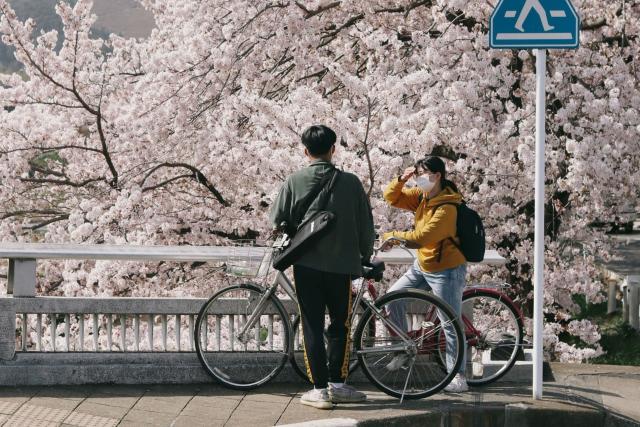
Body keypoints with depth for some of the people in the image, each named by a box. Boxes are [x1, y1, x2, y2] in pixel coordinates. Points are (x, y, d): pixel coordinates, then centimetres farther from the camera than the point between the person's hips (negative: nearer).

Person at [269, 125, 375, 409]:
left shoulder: (295, 182, -4)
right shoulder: (350, 182, -2)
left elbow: (277, 220, 0)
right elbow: (366, 225, 3)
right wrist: (365, 255, 18)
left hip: (306, 264, 0)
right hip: (341, 264, 1)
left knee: (312, 327, 4)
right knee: (340, 325, 14)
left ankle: (319, 389, 0)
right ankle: (337, 384, 16)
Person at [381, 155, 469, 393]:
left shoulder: (447, 207, -25)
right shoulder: (421, 196, 1)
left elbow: (422, 237, -27)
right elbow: (391, 197, 7)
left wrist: (393, 236, -16)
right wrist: (401, 179, -11)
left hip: (446, 271, -9)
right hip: (422, 265, 9)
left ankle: (458, 377, -4)